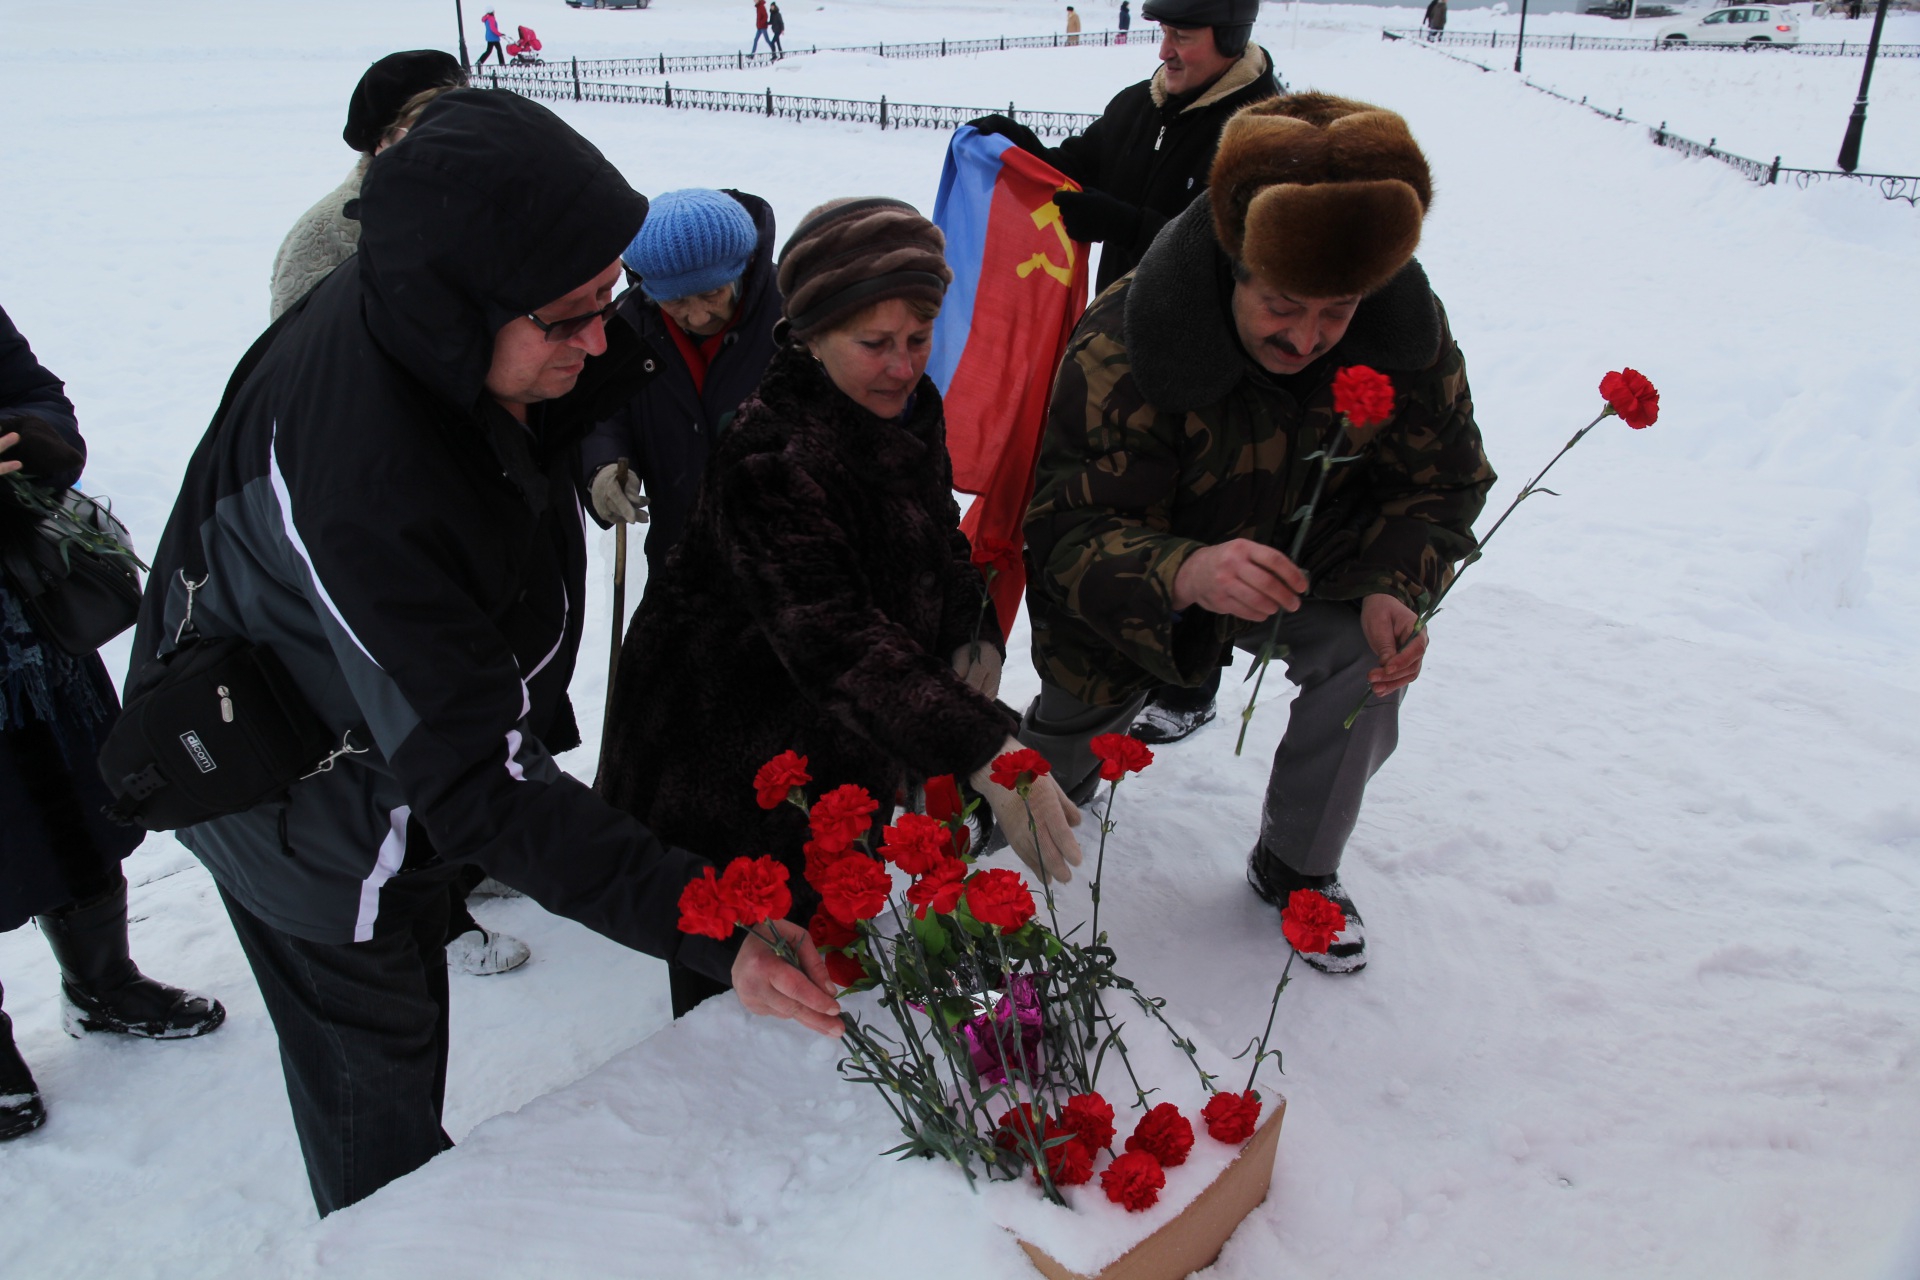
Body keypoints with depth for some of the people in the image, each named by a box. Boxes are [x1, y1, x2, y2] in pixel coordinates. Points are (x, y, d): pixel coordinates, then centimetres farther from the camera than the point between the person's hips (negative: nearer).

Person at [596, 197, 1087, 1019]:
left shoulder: (911, 408, -2)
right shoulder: (769, 459, -31)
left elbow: (935, 542, 13)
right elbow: (838, 643, -39)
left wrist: (974, 637, -7)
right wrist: (986, 753, -46)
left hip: (846, 762, 8)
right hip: (730, 780, -8)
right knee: (736, 991, 6)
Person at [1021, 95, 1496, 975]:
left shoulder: (1407, 335, -23)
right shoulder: (1122, 348, -35)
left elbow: (1441, 482, -10)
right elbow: (1070, 531, -36)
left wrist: (1391, 589, -32)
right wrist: (1185, 572, -58)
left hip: (1297, 563, 2)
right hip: (1134, 587, -2)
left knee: (1367, 655, -27)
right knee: (1051, 777, 8)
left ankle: (1297, 868, 0)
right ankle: (1063, 766, 52)